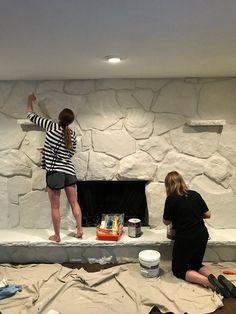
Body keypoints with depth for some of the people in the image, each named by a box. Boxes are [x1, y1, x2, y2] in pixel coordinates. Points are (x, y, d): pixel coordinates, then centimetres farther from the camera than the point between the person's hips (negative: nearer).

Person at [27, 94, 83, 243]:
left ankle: (57, 236, 20)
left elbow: (32, 116, 6)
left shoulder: (52, 126, -6)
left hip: (54, 172, -4)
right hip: (69, 171, 4)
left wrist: (30, 101, 24)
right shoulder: (73, 134, 4)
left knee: (55, 207, 8)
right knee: (74, 203, 16)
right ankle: (80, 230, 22)